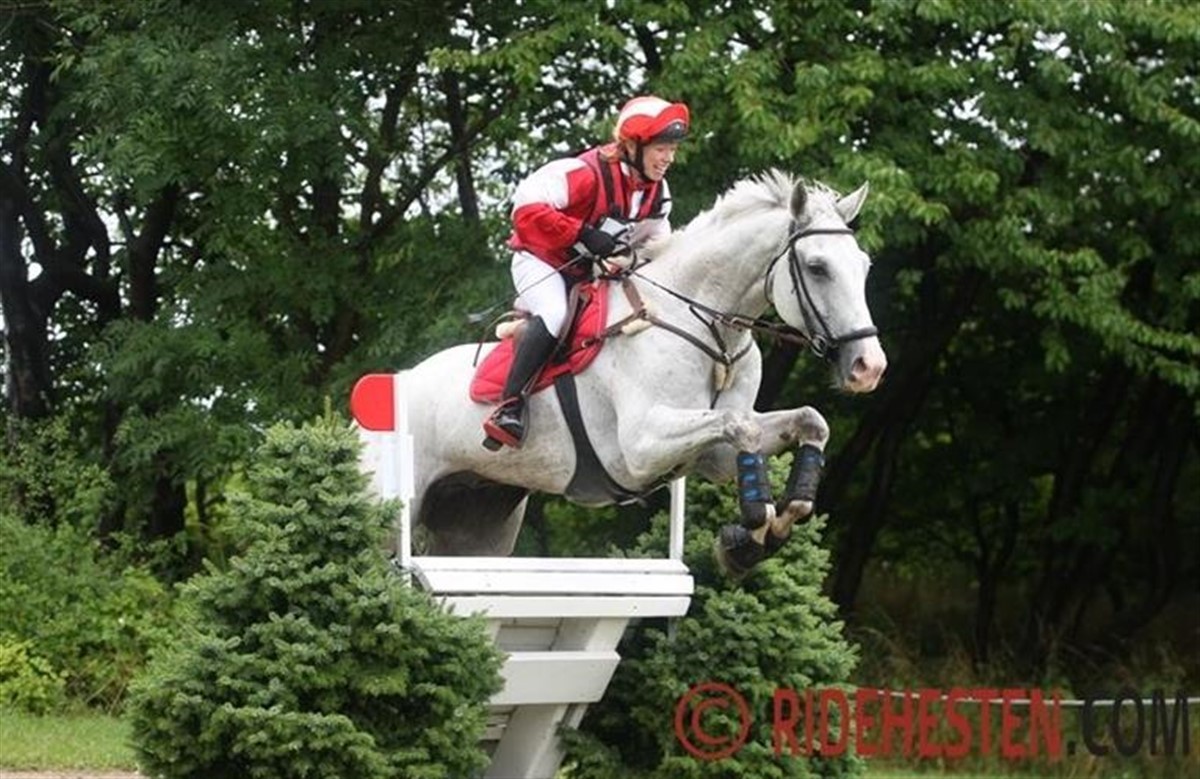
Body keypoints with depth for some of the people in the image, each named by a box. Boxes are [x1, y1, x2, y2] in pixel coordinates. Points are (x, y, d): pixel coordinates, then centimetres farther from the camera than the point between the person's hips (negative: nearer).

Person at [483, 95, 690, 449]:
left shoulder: (657, 192, -1)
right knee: (554, 314, -34)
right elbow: (528, 204, -33)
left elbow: (655, 241, 12)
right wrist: (582, 234, -36)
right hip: (541, 261, -8)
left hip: (589, 273, 9)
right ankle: (509, 407, -35)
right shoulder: (588, 173, -26)